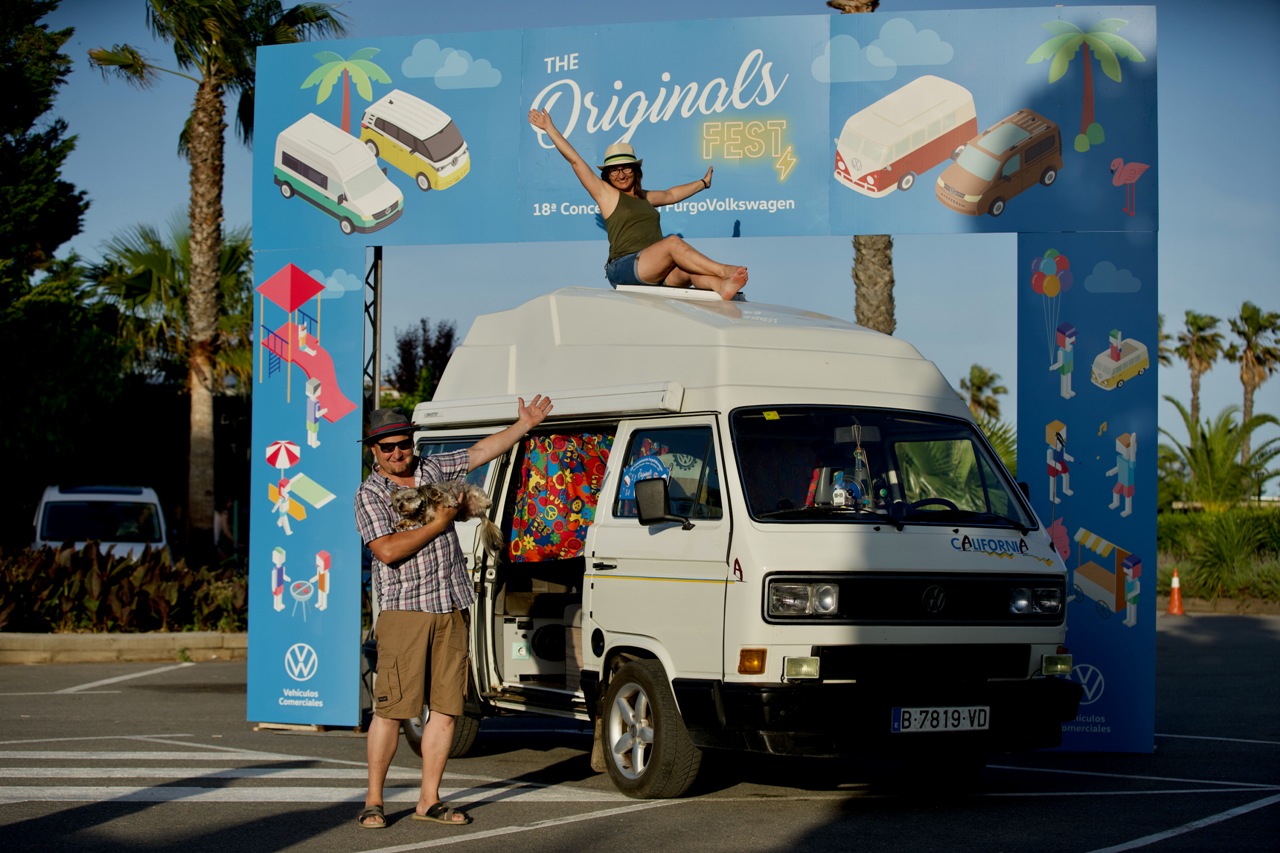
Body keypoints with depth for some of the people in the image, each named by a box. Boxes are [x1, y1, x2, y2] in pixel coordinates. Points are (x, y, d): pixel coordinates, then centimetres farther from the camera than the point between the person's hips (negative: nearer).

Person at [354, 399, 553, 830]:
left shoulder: (433, 470, 13)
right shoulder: (369, 495, -3)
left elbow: (482, 451, 21)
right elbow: (387, 551, -16)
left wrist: (525, 424, 16)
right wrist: (438, 524, -11)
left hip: (452, 609, 5)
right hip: (404, 611, -5)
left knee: (445, 709, 3)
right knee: (390, 709, -7)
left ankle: (429, 801, 9)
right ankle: (373, 801, 2)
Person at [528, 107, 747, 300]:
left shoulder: (645, 197, 29)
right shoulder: (607, 194, 12)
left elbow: (671, 194, 49)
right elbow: (575, 160, 10)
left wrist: (703, 182, 62)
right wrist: (550, 128, 11)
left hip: (657, 274, 5)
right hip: (623, 268, -5)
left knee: (689, 269, -28)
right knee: (673, 241, -29)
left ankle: (722, 286, -57)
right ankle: (724, 271, -38)